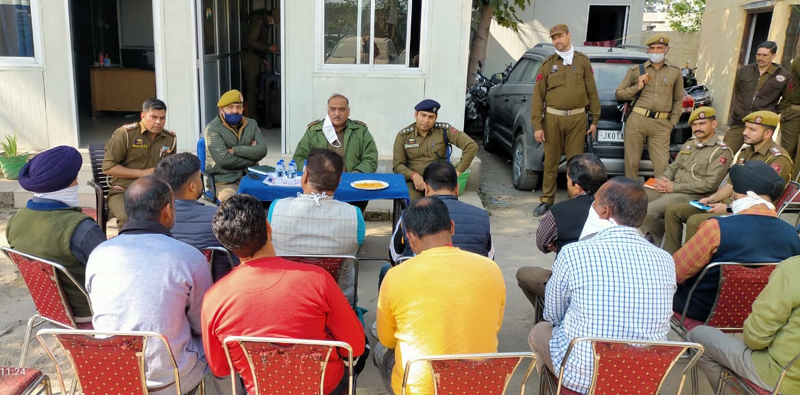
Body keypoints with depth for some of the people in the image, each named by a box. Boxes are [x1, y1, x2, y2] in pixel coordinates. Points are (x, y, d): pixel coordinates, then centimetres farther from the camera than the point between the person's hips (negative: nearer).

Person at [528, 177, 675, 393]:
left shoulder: (573, 253, -19)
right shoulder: (665, 261, -8)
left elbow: (553, 315, -2)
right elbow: (653, 321, 9)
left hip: (579, 377, -4)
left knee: (540, 330, 24)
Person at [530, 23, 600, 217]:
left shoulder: (582, 61, 8)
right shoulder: (548, 64, 6)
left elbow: (592, 91, 8)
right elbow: (538, 95, 2)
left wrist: (594, 119, 5)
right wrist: (537, 125, -4)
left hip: (577, 118, 0)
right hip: (552, 118, 0)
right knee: (551, 161, 5)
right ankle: (547, 200, 15)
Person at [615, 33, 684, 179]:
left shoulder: (675, 72, 14)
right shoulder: (636, 70, 11)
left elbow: (678, 100, 20)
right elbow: (619, 93, 14)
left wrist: (672, 123, 10)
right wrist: (637, 88, -2)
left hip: (661, 124, 0)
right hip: (637, 120, 0)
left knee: (662, 165, -6)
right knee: (632, 162, 1)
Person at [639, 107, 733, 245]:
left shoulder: (722, 151, -6)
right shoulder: (689, 144, 18)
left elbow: (710, 184, -15)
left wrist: (674, 187, -16)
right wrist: (664, 179, -3)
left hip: (693, 196, -8)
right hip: (670, 189, 8)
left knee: (648, 211, -27)